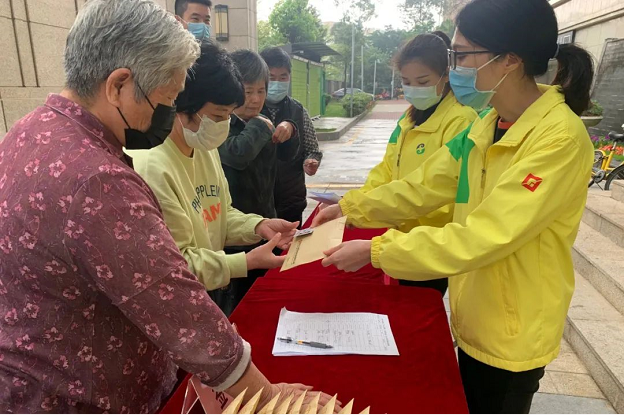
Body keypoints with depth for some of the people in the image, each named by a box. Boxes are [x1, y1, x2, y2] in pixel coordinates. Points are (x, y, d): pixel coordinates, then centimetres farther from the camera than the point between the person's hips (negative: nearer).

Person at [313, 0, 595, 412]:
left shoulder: (560, 138, -25)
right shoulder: (487, 126, -1)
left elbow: (483, 238, -31)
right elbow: (423, 187, 2)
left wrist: (376, 250, -27)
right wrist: (350, 208, -2)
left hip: (513, 333, -7)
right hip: (474, 317, 7)